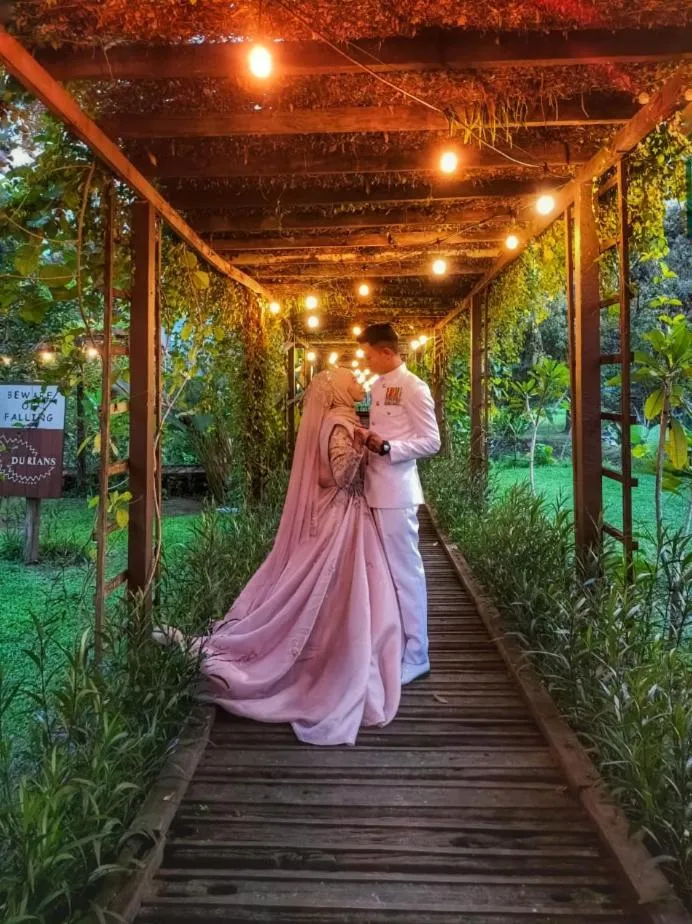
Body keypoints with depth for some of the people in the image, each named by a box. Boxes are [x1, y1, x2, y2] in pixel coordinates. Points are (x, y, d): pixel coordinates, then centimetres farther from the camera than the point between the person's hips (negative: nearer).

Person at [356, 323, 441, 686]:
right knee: (383, 570, 14)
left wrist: (386, 446, -20)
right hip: (375, 489, 8)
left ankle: (415, 655, 8)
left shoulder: (413, 388, -10)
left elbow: (431, 442, -12)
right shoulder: (378, 387, 16)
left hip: (397, 492, -8)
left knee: (405, 571, -2)